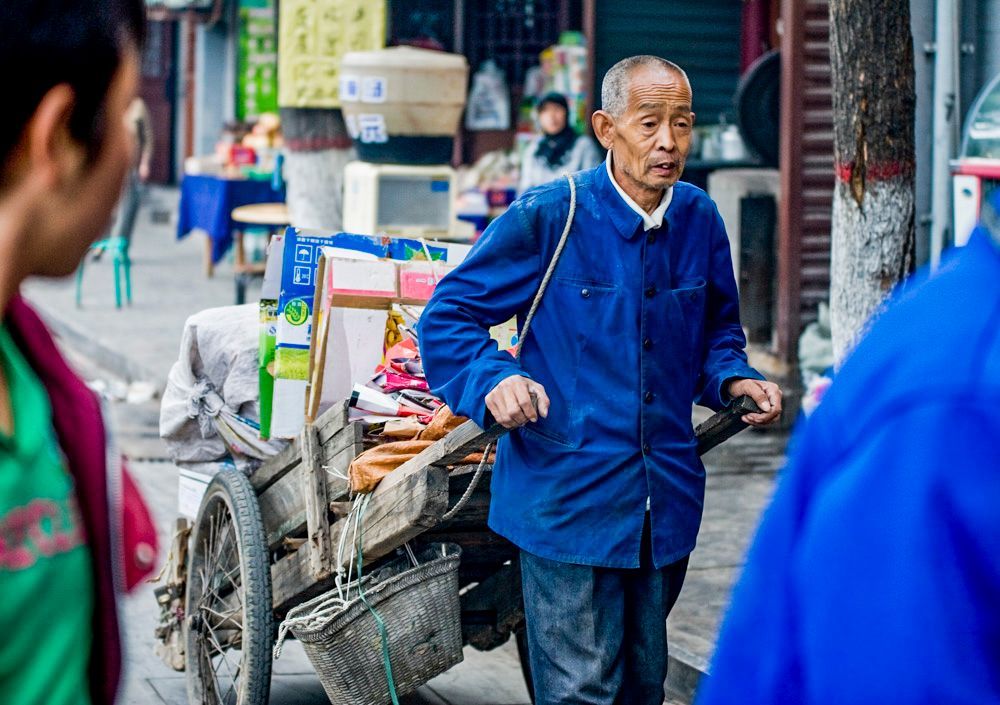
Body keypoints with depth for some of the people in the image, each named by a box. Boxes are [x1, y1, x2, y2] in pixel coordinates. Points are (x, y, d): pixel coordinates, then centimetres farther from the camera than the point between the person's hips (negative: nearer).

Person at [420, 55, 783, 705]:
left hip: (666, 503, 5)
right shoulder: (548, 217, -10)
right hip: (569, 498, -5)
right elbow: (447, 319, -4)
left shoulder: (700, 220, 5)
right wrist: (494, 382, -23)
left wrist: (733, 380, 1)